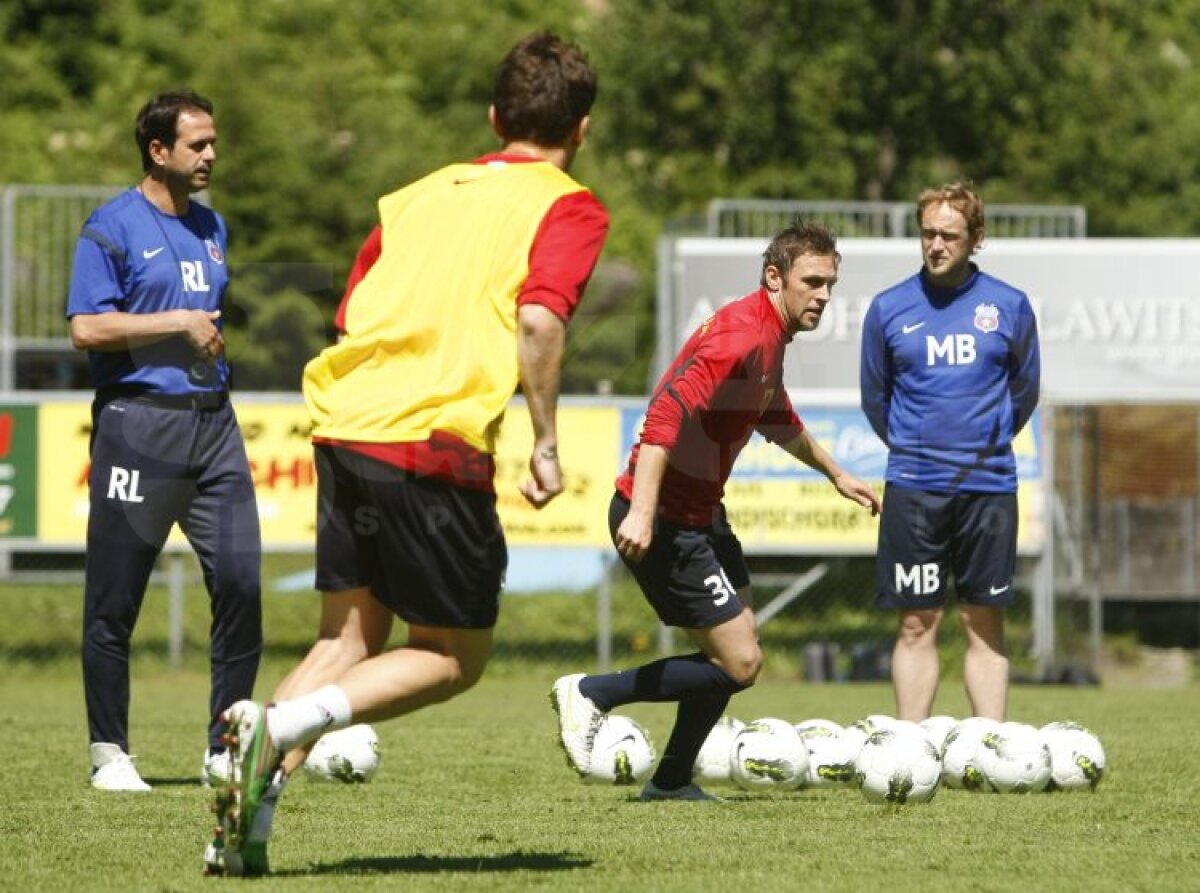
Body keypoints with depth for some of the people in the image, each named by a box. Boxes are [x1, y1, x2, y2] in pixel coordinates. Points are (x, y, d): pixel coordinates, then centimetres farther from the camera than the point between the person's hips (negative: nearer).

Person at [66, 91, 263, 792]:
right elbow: (87, 328, -13)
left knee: (240, 582, -4)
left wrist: (215, 345, 15)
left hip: (212, 419, 6)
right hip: (138, 424, -6)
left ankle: (226, 748, 4)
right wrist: (180, 324, -12)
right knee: (115, 601, 0)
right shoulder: (113, 228, -4)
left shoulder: (212, 228, 17)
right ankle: (110, 752, 10)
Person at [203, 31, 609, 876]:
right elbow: (539, 318, -14)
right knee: (455, 657, 8)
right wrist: (547, 442, -7)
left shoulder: (420, 193, 21)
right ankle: (280, 726, -14)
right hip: (437, 443, -6)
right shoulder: (568, 206, 3)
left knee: (350, 638, 16)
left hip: (343, 424, 6)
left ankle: (250, 813, -3)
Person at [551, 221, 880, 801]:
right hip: (663, 523, -11)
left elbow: (777, 420, 33)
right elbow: (668, 412, -32)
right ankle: (590, 694, -3)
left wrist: (835, 474, 46)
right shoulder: (744, 335, -21)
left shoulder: (771, 337, 12)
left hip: (699, 515, 11)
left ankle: (672, 781, 23)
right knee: (740, 663, -10)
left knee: (737, 647, 15)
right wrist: (641, 511, -39)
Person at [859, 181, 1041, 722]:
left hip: (989, 488, 0)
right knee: (917, 625, 0)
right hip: (913, 489, 0)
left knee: (985, 625, 3)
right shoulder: (888, 309, 2)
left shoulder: (1009, 307, 3)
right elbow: (875, 398, 14)